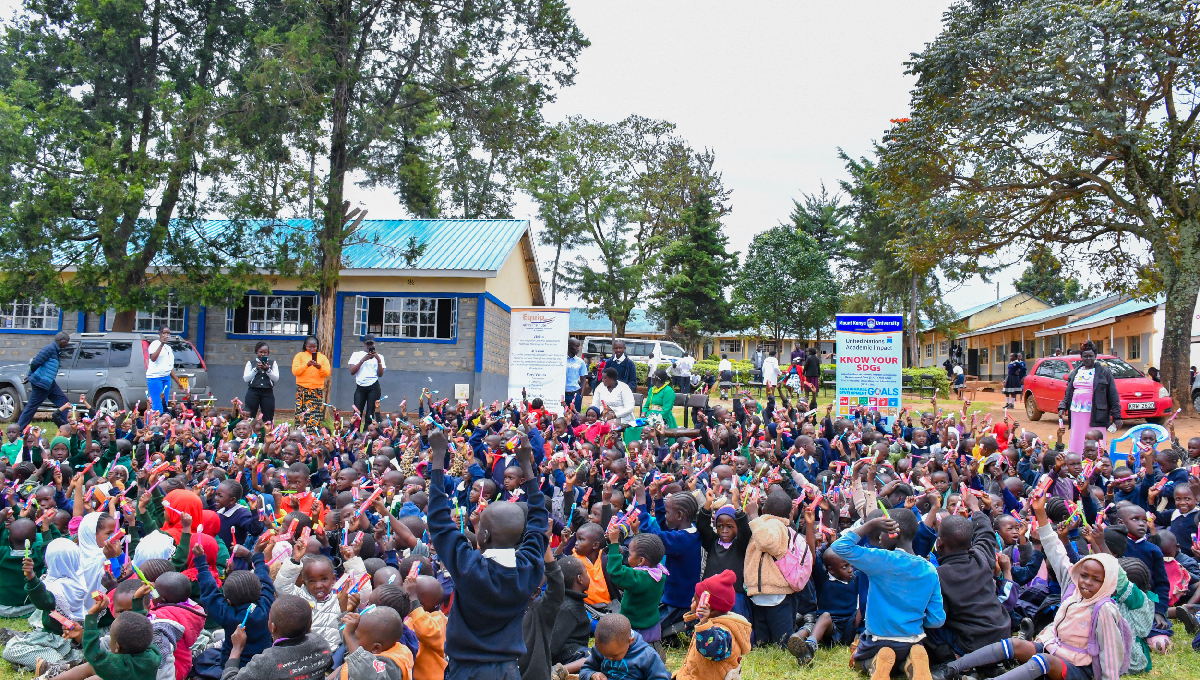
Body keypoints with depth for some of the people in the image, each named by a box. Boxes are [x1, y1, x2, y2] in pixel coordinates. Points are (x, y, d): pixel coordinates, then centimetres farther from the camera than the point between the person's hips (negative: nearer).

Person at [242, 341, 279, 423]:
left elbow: (276, 378, 1)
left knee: (268, 419, -2)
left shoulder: (273, 363, 11)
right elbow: (246, 378, 0)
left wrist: (268, 370, -14)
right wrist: (256, 369, -10)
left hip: (268, 393, 0)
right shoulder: (251, 363, 9)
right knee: (249, 417, -3)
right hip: (253, 392, 0)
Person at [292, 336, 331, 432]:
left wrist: (320, 367, -14)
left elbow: (327, 373, 5)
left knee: (315, 417, -5)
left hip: (318, 390, 1)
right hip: (303, 390, -1)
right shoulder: (300, 356, 9)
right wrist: (306, 365, -16)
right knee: (301, 414, -7)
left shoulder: (322, 357, 14)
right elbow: (295, 371, -2)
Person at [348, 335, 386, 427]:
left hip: (373, 388, 0)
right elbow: (352, 371, 0)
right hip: (360, 387, 0)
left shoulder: (378, 357, 14)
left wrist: (379, 360, -7)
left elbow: (380, 374, 4)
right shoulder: (356, 355, 13)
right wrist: (363, 360, -8)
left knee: (370, 415, -5)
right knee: (357, 414, -8)